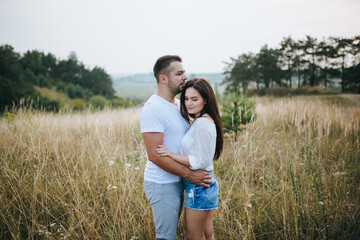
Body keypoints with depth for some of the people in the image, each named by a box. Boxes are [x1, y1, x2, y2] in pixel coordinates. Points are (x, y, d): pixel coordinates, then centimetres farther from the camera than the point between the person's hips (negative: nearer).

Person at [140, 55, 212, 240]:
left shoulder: (178, 104, 10)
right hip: (162, 185, -9)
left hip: (177, 182, 9)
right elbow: (154, 155, -24)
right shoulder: (153, 109, -19)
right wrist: (189, 174, -20)